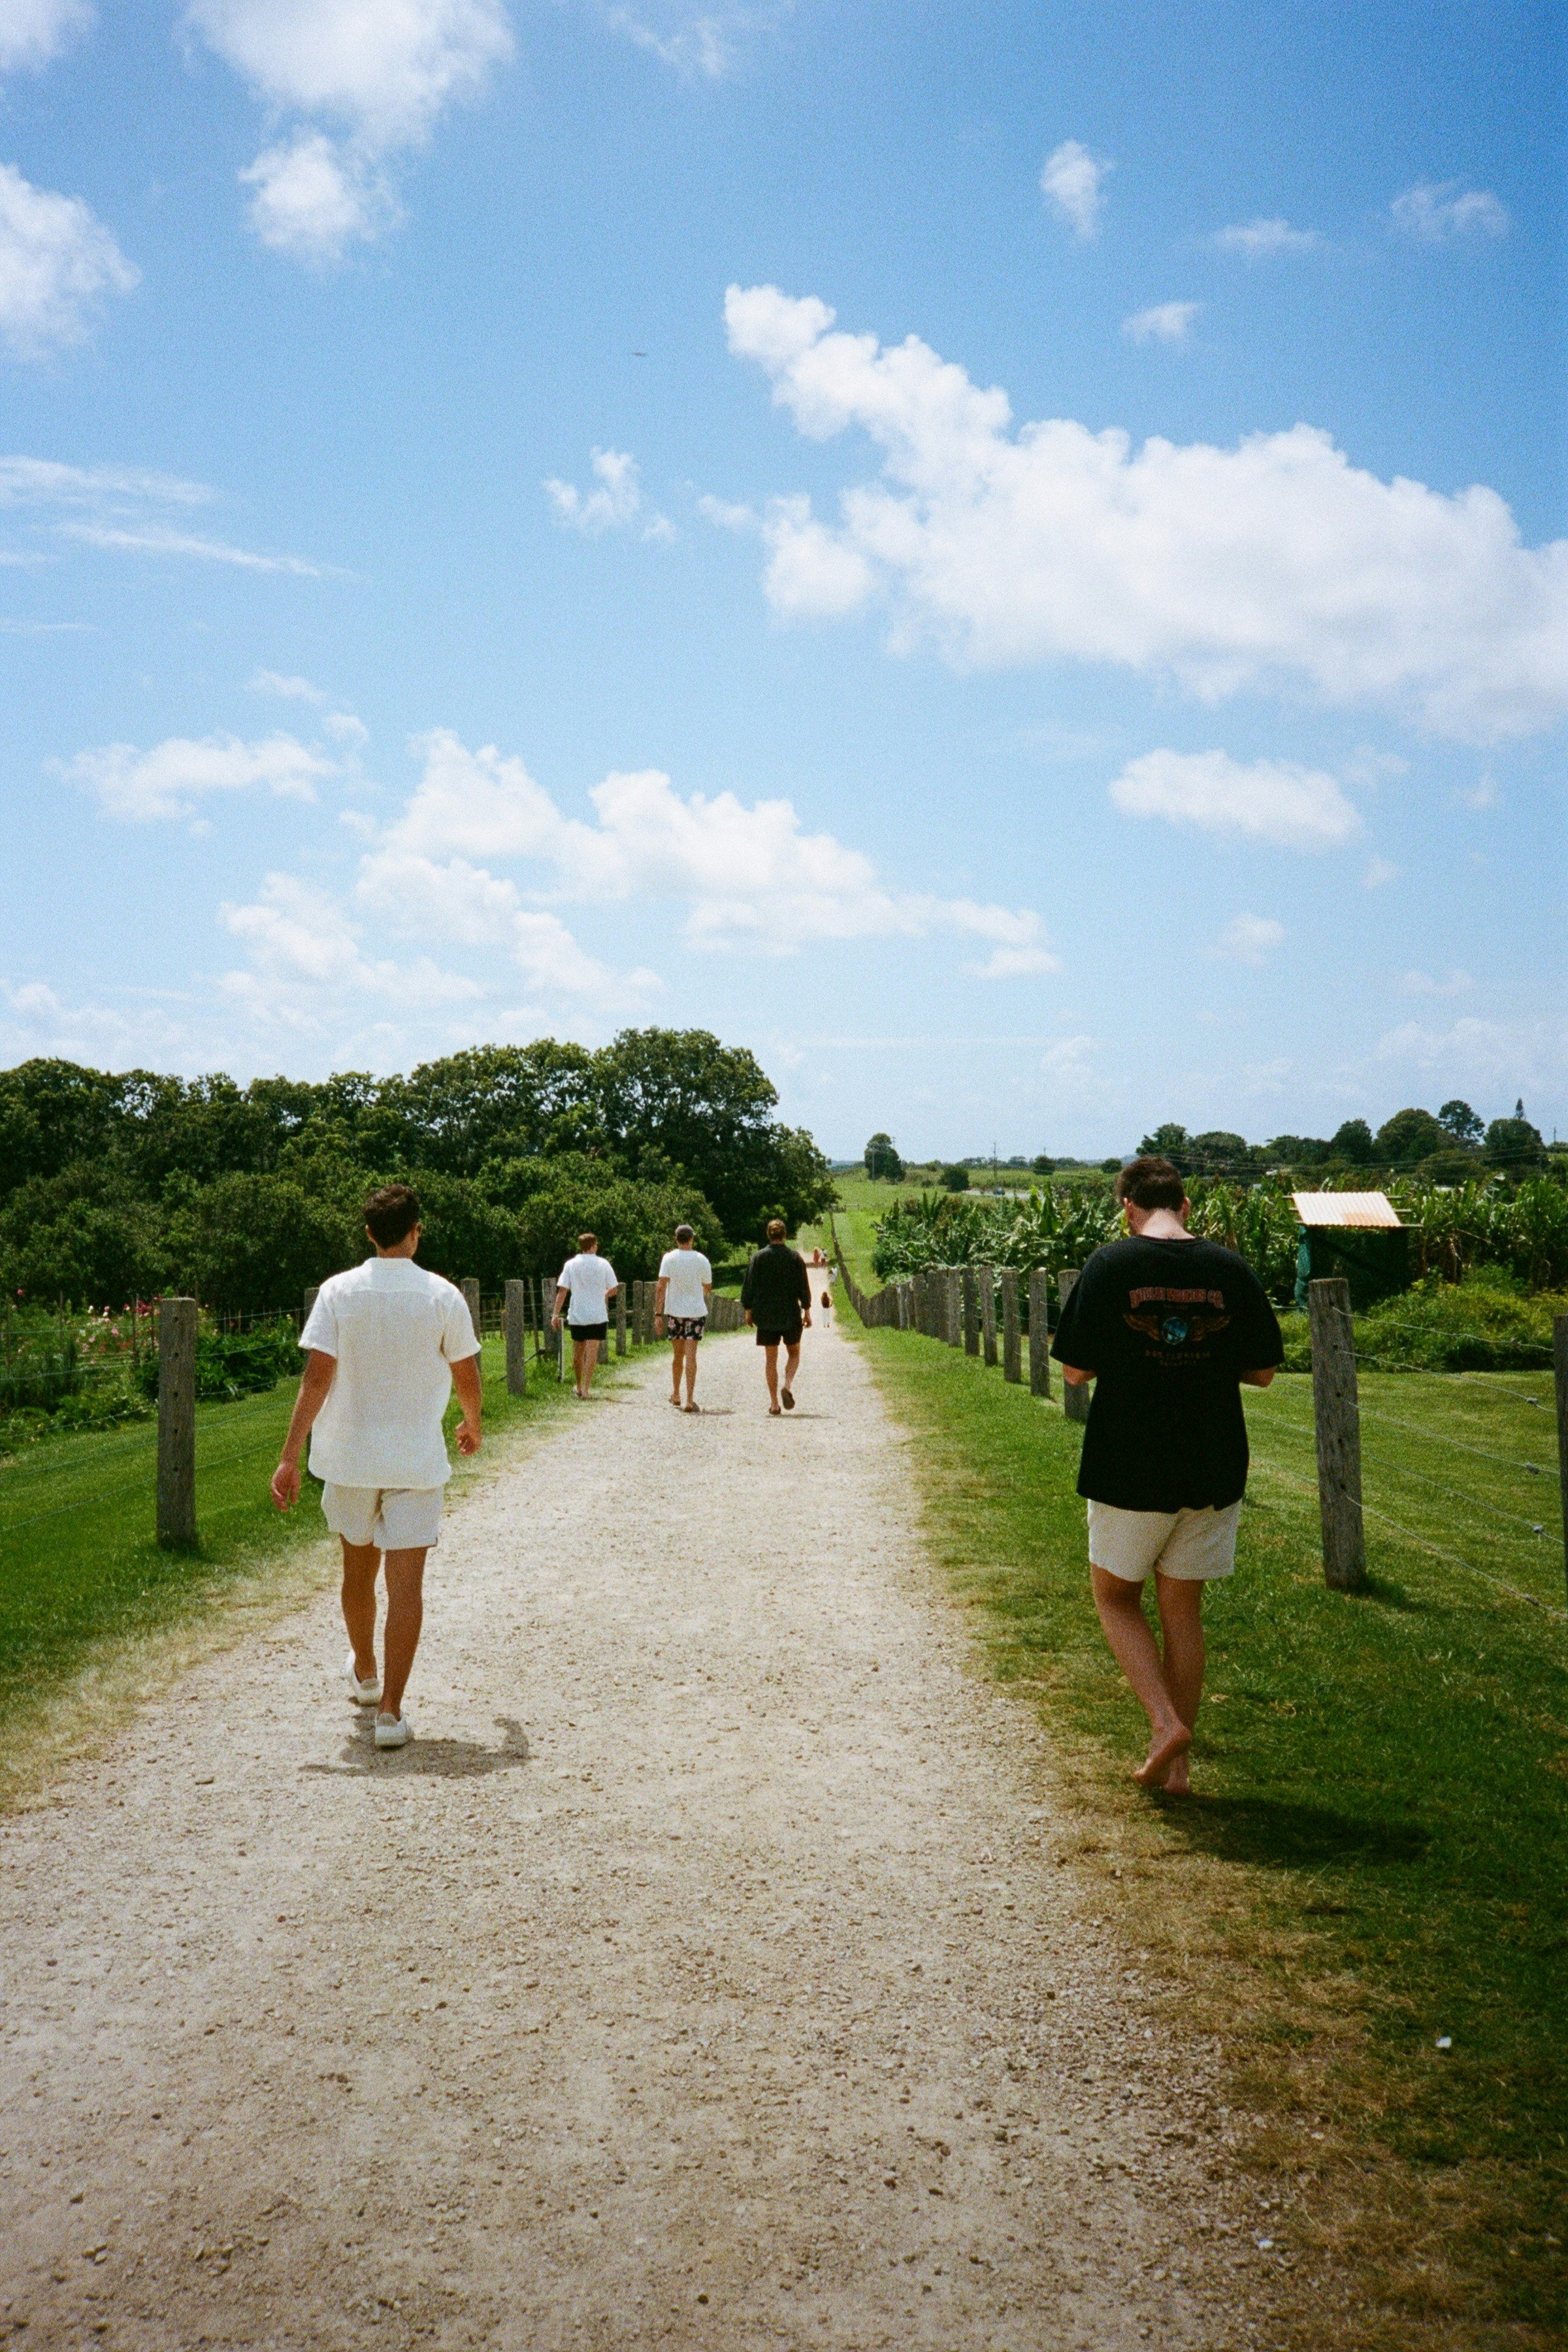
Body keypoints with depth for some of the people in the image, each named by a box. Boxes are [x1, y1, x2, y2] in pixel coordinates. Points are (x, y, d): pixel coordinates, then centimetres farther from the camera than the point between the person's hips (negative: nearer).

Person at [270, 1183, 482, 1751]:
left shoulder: (338, 1292, -7)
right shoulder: (443, 1296, -7)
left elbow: (317, 1378, -13)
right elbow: (467, 1380, 0)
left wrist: (289, 1457, -12)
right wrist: (473, 1427, 20)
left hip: (349, 1458, 2)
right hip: (417, 1461, -2)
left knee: (358, 1570, 21)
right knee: (406, 1583, 1)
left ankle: (365, 1673, 43)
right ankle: (390, 1709, -3)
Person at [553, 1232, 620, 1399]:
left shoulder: (571, 1265, -1)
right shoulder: (603, 1264, -3)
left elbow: (562, 1291, -5)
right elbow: (613, 1290, 2)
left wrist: (556, 1314, -4)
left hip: (576, 1316, 2)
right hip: (598, 1316, -2)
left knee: (578, 1353, 16)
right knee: (591, 1353, -4)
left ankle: (578, 1387, 29)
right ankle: (585, 1390, -13)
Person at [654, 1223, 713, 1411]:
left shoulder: (669, 1258, -5)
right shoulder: (702, 1260, -2)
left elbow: (661, 1286, -12)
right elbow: (708, 1287, 10)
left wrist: (658, 1314, -10)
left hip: (674, 1312, 1)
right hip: (697, 1311, -1)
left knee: (677, 1355, 16)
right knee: (691, 1355, -4)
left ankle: (675, 1395, 27)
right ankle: (690, 1399, -11)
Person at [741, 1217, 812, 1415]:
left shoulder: (759, 1257, -4)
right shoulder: (795, 1257, -4)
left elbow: (749, 1286, -2)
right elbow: (804, 1287, -2)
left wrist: (748, 1310, 9)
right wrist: (807, 1311, 5)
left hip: (766, 1316, 0)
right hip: (791, 1314, 0)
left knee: (770, 1358, 7)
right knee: (794, 1353, 17)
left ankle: (774, 1402, 5)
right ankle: (788, 1386, -8)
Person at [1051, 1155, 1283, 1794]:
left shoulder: (1110, 1266, -10)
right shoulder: (1232, 1271, -2)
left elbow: (1075, 1370, -7)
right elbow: (1262, 1371, 4)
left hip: (1128, 1471, -3)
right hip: (1213, 1471, 3)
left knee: (1116, 1596, 16)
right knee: (1183, 1607, 14)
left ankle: (1166, 1722, -1)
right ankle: (1175, 1763, 19)